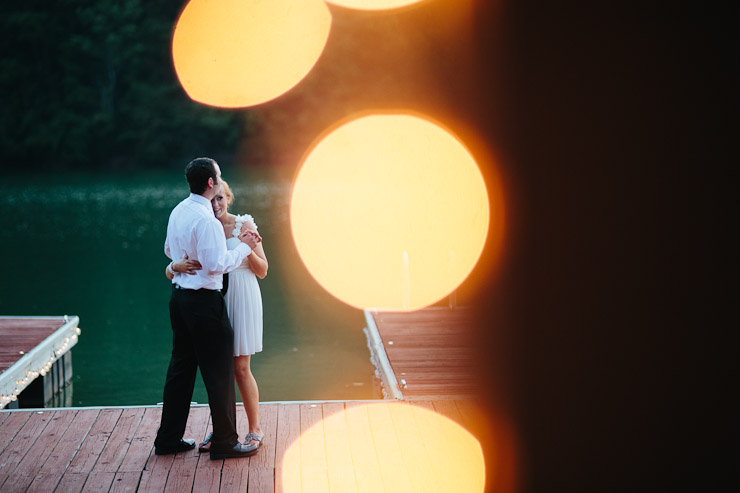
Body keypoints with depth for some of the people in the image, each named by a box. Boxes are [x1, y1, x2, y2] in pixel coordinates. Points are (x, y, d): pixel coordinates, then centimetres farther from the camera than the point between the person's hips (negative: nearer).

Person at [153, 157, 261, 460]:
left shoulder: (178, 212, 8)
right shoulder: (206, 220, -21)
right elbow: (216, 265, -22)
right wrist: (243, 247, -11)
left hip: (180, 296, 9)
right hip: (203, 301, -9)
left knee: (181, 366, 15)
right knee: (218, 372, 0)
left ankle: (168, 439, 21)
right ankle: (224, 443, 8)